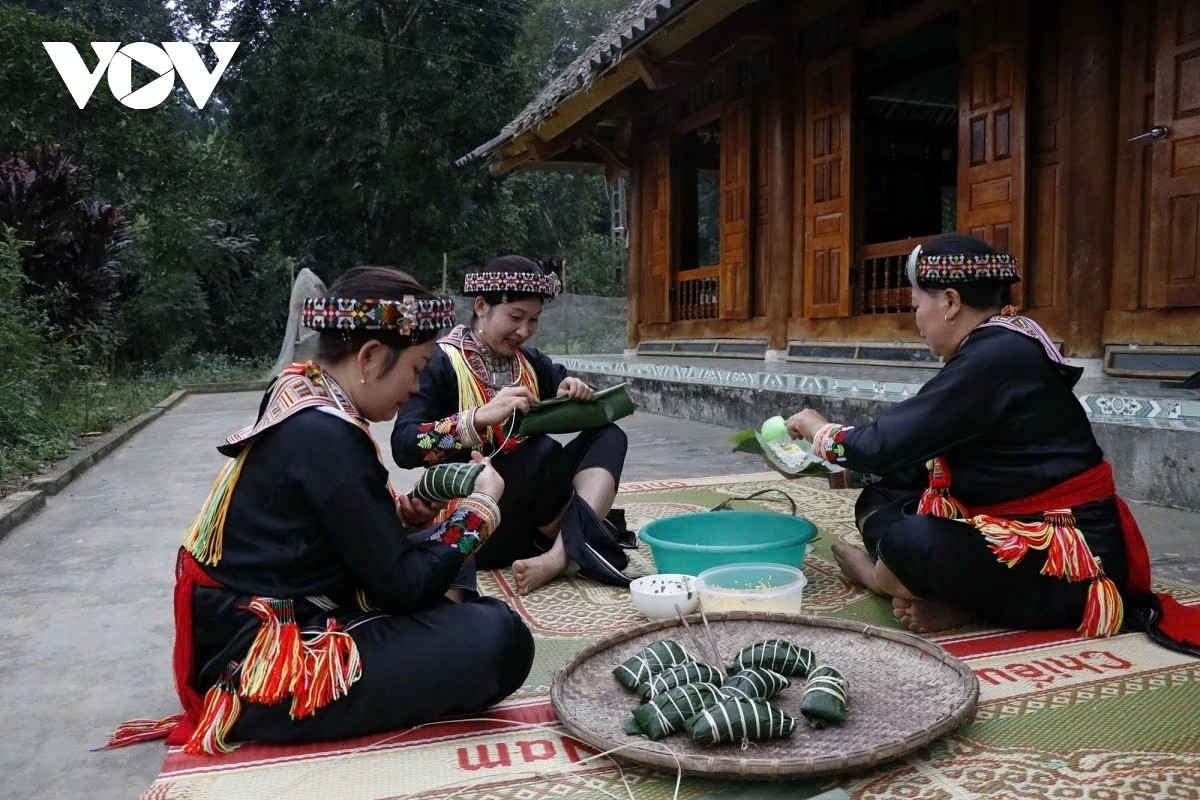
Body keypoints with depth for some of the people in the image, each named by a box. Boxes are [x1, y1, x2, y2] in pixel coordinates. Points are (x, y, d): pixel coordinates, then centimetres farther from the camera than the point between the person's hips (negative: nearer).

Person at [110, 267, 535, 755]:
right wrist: (480, 508, -6)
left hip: (259, 625, 10)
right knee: (499, 638, -21)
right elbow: (400, 585, -18)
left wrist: (399, 510, 3)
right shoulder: (326, 438, -25)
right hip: (263, 665, -10)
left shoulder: (300, 398, 3)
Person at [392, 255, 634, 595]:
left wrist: (573, 395, -8)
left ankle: (558, 557, -30)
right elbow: (404, 446, -19)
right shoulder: (442, 363, -8)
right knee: (544, 450, -30)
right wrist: (482, 416, -31)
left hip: (531, 513, 7)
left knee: (608, 437, -12)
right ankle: (578, 545, -8)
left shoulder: (530, 361, 10)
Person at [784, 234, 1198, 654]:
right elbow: (911, 446, 11)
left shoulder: (993, 361, -22)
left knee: (910, 541, -32)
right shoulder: (1004, 349, 7)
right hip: (1021, 530, 10)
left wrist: (820, 431, -4)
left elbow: (887, 446, -22)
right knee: (880, 499, 7)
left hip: (1071, 559, -10)